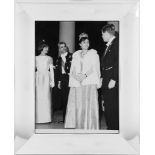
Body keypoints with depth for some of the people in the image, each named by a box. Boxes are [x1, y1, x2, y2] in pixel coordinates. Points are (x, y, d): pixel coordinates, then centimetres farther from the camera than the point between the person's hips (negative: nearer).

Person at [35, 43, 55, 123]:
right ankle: (38, 118, -2)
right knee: (38, 97, -6)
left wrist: (52, 80, 2)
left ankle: (46, 118, -3)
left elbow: (51, 70, 10)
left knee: (46, 97, -6)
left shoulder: (49, 58, 13)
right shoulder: (36, 58, 12)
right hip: (38, 77, 0)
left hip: (46, 78, 0)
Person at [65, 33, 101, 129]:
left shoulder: (93, 53, 11)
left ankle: (89, 127, -6)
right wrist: (75, 75, -8)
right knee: (76, 105, -3)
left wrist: (85, 75, -15)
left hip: (89, 82, -3)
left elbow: (95, 68, 0)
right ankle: (78, 126, 2)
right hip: (76, 83, 3)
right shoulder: (76, 54, 20)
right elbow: (72, 69, 14)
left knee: (89, 105, -9)